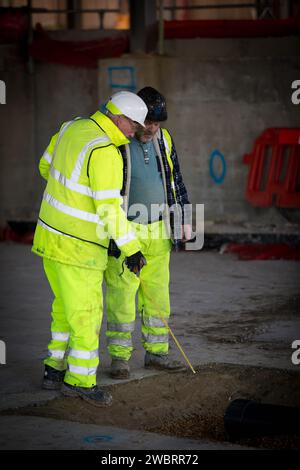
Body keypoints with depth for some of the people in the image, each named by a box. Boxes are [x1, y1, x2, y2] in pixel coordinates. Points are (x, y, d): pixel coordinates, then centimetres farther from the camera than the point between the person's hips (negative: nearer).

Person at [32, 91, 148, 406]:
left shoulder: (73, 128, 3)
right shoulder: (105, 153, -23)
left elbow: (47, 166, 18)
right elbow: (109, 208, -25)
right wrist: (131, 249, -18)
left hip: (50, 234, 9)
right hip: (77, 248, -9)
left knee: (66, 306, 21)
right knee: (86, 314, 2)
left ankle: (55, 370, 27)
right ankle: (80, 381, 12)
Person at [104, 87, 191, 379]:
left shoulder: (163, 140, 6)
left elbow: (175, 181, 16)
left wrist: (184, 219, 11)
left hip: (158, 233, 6)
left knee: (157, 294, 9)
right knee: (121, 295, -3)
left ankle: (156, 353, 19)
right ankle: (119, 357, 6)